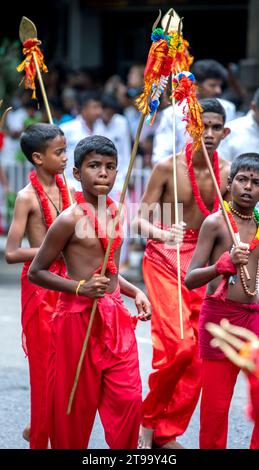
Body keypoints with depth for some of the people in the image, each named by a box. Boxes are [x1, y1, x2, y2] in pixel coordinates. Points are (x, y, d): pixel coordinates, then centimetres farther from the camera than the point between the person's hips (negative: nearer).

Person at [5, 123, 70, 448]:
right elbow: (12, 253, -18)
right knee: (45, 363, -1)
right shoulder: (27, 196, -13)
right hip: (39, 283, -6)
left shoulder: (62, 188, 7)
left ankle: (42, 428, 26)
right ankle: (40, 438, 10)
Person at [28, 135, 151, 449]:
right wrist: (80, 287, -20)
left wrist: (134, 292, 8)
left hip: (114, 315, 6)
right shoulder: (70, 219, -12)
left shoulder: (115, 214, 9)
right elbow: (36, 272, -9)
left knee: (129, 399, 2)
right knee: (76, 403, 3)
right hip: (78, 317, -6)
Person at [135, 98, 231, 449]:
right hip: (164, 260, -4)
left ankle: (166, 433, 15)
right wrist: (159, 233, -27)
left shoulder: (227, 172, 1)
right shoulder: (168, 168, -8)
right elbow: (141, 218, -6)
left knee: (199, 354, 1)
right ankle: (149, 417, 6)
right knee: (179, 345, -17)